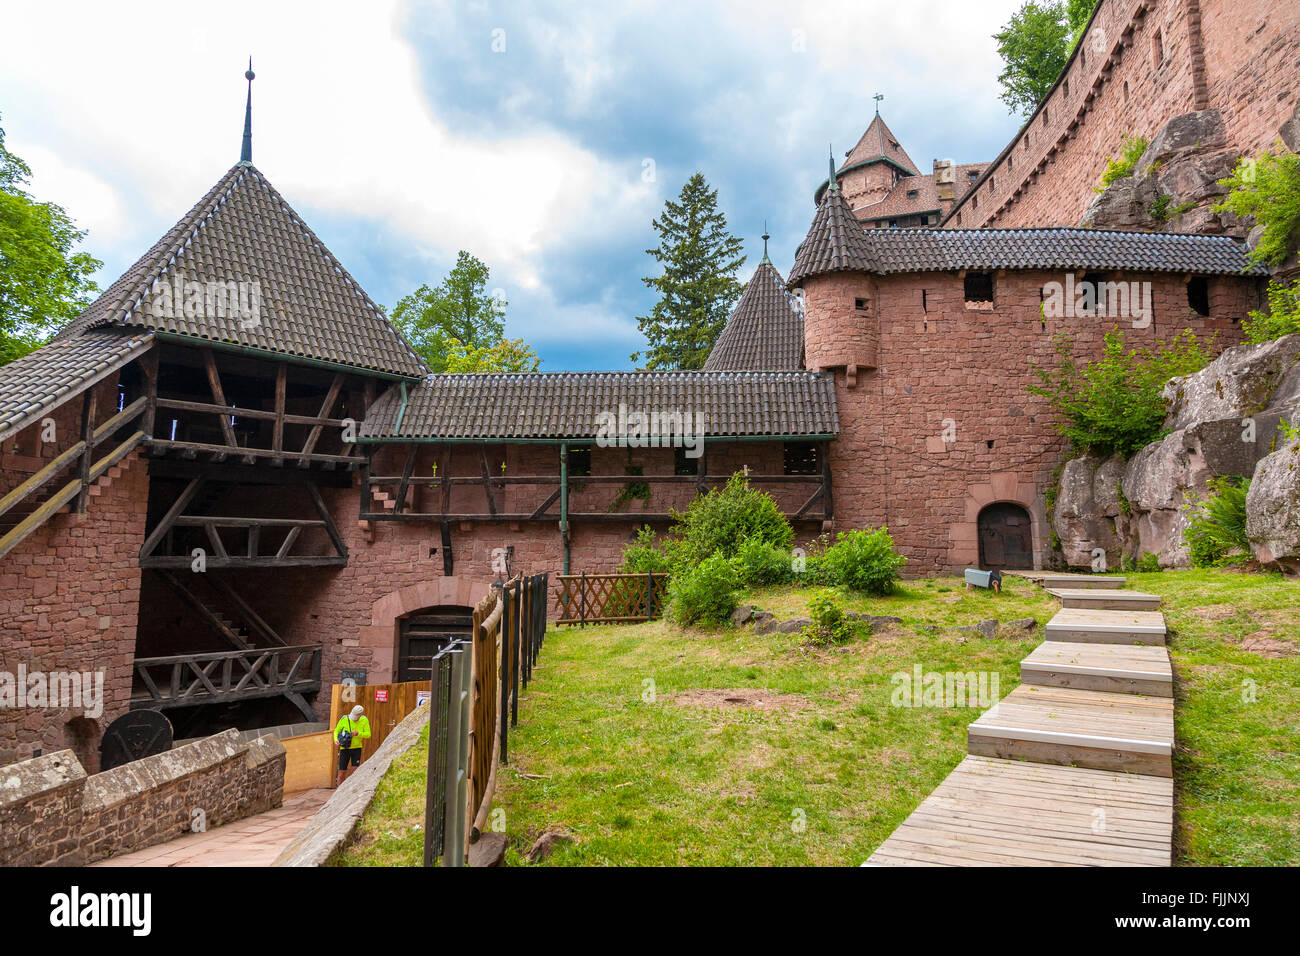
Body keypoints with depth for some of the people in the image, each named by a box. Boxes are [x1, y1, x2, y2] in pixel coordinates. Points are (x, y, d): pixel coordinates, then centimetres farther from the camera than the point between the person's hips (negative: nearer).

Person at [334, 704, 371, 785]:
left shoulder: (364, 720, -9)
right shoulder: (344, 719, -13)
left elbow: (368, 734, -8)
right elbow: (336, 731, 1)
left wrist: (358, 733, -26)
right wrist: (336, 739, -18)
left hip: (357, 748, 1)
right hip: (345, 748, 0)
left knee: (355, 769, -11)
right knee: (342, 772, -1)